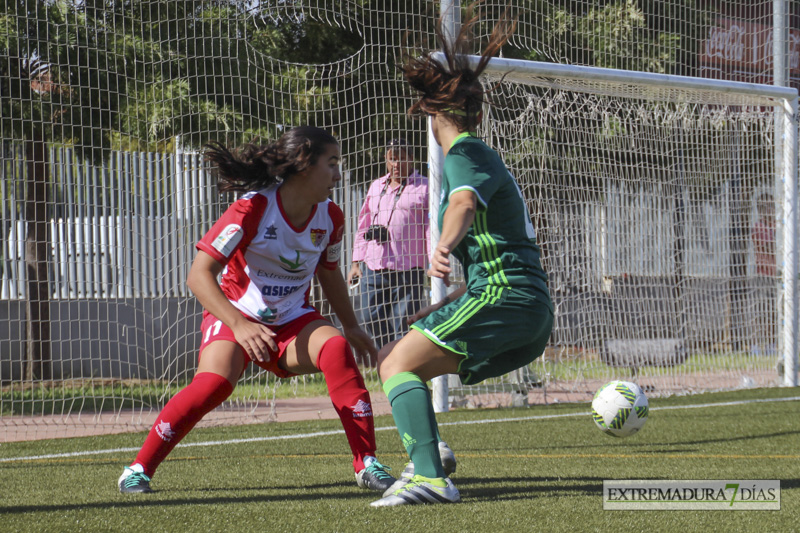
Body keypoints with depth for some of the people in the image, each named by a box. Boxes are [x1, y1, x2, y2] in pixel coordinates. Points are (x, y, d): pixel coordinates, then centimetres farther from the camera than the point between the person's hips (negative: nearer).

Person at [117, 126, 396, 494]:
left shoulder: (330, 217, -4)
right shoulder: (253, 209, -22)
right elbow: (199, 274, -27)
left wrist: (352, 327, 20)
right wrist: (239, 325, -39)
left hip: (293, 320, 4)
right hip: (236, 314, -4)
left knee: (336, 347, -28)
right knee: (214, 383, -31)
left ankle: (367, 464, -24)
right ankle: (139, 469, -12)